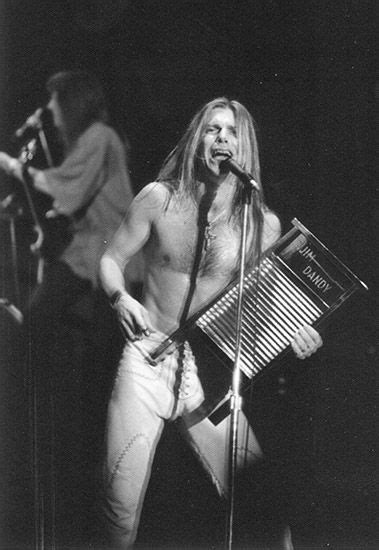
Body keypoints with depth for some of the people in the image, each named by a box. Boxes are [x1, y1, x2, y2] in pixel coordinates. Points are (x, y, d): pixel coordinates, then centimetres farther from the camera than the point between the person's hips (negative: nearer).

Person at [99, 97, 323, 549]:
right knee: (121, 502, 0)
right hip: (148, 363, 0)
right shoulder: (159, 198, -3)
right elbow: (111, 260, 5)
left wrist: (294, 329, -11)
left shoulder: (263, 223, 0)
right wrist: (121, 298, -15)